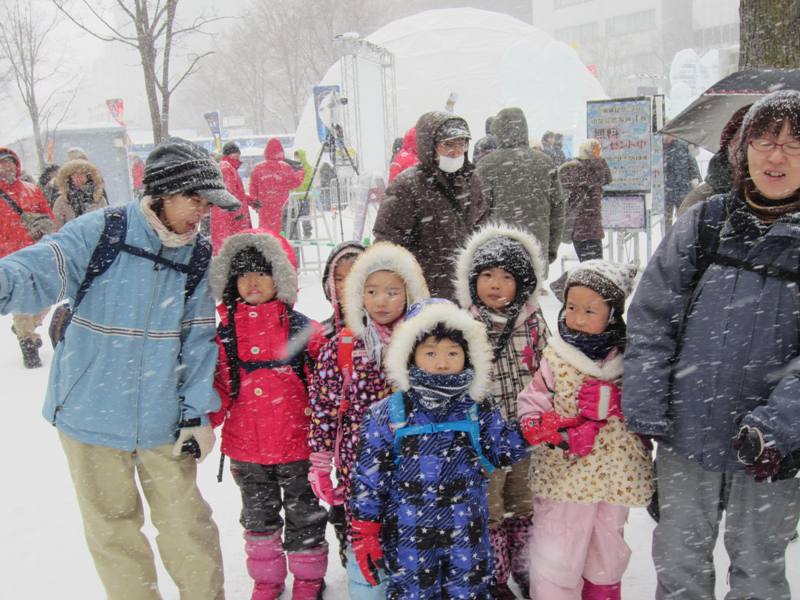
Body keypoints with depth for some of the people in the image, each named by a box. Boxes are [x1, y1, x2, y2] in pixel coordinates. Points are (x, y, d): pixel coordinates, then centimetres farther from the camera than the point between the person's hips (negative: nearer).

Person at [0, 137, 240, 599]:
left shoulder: (199, 257, 0)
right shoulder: (100, 232, -11)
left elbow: (198, 340, 2)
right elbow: (40, 270, -23)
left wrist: (197, 413, -1)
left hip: (164, 420, 2)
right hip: (92, 414, -2)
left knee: (186, 520, 11)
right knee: (112, 525, 13)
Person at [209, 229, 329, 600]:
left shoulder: (303, 330, -9)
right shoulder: (225, 332, -1)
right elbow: (219, 387, 4)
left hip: (295, 443, -3)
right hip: (246, 446, 3)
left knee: (303, 513, 13)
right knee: (258, 514, 19)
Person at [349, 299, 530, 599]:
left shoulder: (478, 410, -2)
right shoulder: (387, 414, -10)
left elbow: (502, 452, 5)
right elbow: (369, 476, -5)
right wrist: (365, 533, -4)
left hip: (468, 539, 2)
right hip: (408, 541, -2)